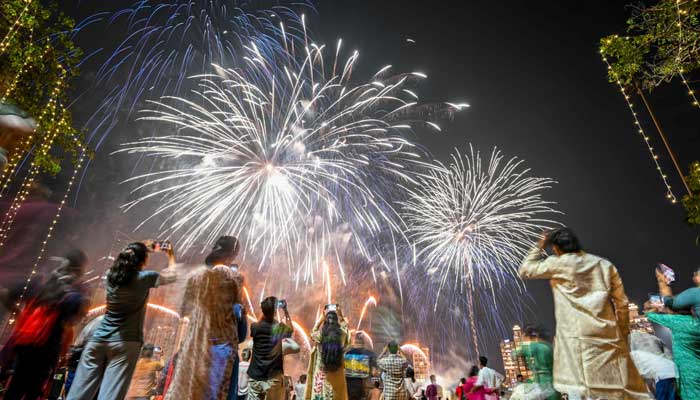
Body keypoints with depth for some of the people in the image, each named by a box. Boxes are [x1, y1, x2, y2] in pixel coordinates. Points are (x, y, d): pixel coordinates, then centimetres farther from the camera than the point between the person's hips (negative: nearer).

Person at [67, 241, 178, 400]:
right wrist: (171, 255, 23)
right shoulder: (144, 278, -8)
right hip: (125, 342, -5)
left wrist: (143, 249, 33)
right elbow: (172, 275, 7)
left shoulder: (111, 274, 4)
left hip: (99, 339, 5)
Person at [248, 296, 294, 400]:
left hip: (255, 377, 2)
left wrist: (266, 309, 13)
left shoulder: (255, 327, -7)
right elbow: (290, 329, 15)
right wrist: (285, 310, 15)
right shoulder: (279, 328, -9)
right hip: (274, 378, -1)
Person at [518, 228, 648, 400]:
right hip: (608, 333, 5)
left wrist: (539, 247, 14)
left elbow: (525, 271, 7)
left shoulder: (557, 264, -3)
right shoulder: (604, 264, 11)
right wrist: (623, 332, 18)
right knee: (617, 385, 13)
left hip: (577, 335, -5)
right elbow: (622, 302, 10)